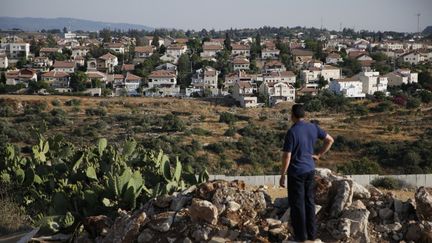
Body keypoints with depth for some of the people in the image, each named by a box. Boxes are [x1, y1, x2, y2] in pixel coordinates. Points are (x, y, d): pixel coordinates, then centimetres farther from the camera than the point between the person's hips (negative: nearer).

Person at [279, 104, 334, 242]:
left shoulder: (292, 132, -20)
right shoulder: (313, 127, 0)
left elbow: (287, 156, -18)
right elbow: (330, 140, 10)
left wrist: (282, 176, -10)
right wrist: (319, 155, 12)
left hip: (296, 172, -6)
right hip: (310, 170, 6)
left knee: (297, 203, 5)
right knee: (309, 201, 15)